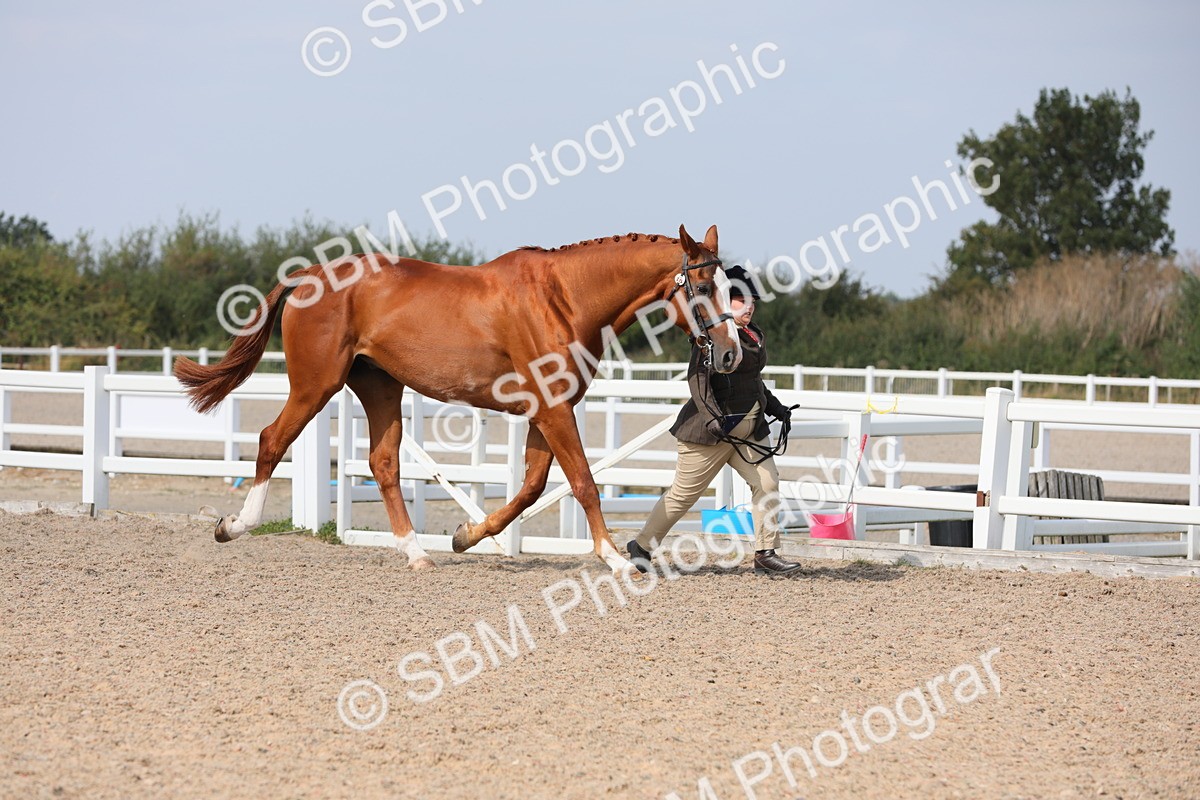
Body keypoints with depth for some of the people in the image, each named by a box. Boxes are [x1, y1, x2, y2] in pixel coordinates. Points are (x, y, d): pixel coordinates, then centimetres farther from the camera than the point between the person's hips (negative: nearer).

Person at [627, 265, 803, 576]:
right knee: (685, 493, 1)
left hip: (751, 428, 8)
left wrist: (775, 408, 22)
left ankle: (765, 555, 1)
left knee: (767, 483, -5)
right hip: (714, 429, -8)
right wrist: (712, 416, -33)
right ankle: (641, 547, 16)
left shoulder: (756, 335, 13)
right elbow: (698, 378, -23)